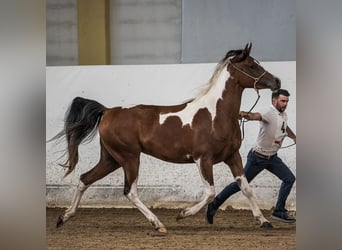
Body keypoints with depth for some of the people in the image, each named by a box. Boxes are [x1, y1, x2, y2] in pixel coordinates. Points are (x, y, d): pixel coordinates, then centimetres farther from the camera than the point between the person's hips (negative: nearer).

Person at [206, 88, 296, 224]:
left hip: (272, 158, 8)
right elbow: (257, 116, -48)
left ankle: (279, 212, 3)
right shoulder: (269, 113, -24)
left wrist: (294, 138, 39)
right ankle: (214, 206, 15)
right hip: (258, 157, -8)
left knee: (289, 178, -4)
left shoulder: (283, 115, 4)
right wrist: (246, 114, -69)